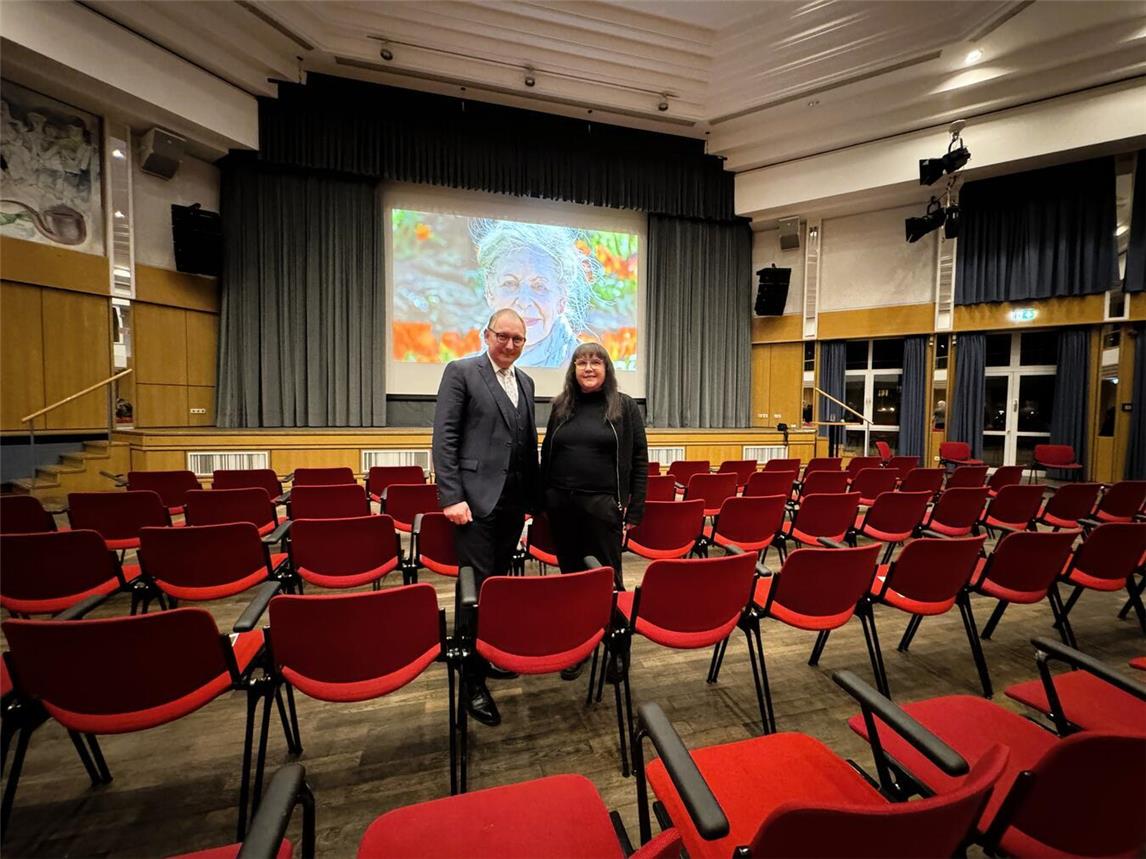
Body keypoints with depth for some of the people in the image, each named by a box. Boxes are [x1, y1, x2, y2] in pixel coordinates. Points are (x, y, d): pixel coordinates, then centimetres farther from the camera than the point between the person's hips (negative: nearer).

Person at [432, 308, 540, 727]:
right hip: (476, 498, -6)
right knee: (477, 584, -1)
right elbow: (444, 438, -10)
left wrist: (533, 495, 12)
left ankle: (488, 655, 34)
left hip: (513, 500, 6)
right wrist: (451, 497, -15)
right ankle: (472, 680, 13)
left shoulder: (525, 382, 15)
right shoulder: (461, 372, -4)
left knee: (499, 580, 16)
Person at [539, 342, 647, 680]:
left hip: (603, 506, -3)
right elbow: (546, 456, 13)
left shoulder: (624, 406, 0)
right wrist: (544, 501, 7)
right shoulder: (561, 407, 9)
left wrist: (633, 510, -6)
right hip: (562, 505, 4)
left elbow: (639, 460, -1)